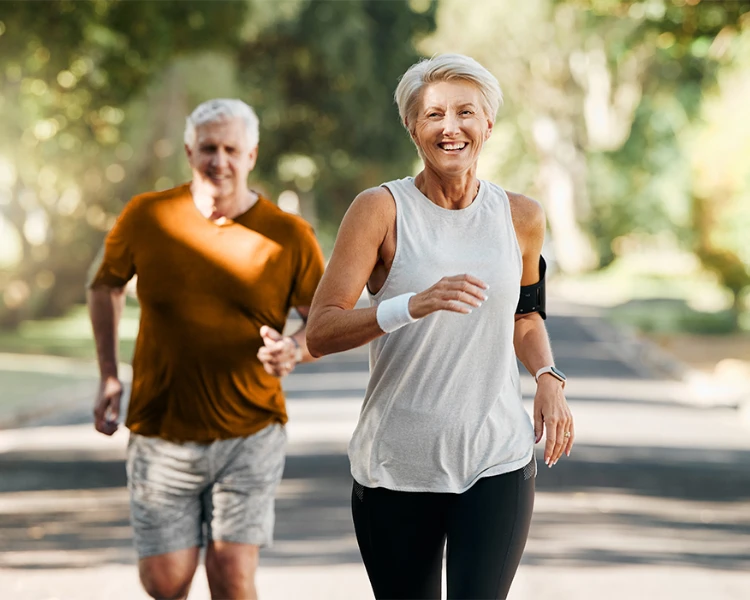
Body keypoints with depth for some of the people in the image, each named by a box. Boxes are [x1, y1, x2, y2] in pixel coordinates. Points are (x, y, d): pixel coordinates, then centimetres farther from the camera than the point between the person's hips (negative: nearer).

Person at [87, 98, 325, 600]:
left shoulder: (289, 236, -5)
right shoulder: (147, 217, -2)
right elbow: (106, 284, 15)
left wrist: (296, 350, -19)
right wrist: (110, 376, 9)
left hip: (250, 435, -1)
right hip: (162, 435, 1)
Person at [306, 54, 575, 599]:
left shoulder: (521, 217, 5)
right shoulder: (381, 210, -6)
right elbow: (319, 334, -14)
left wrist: (549, 379, 4)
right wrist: (413, 305, -29)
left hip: (498, 463, 1)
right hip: (396, 467, -1)